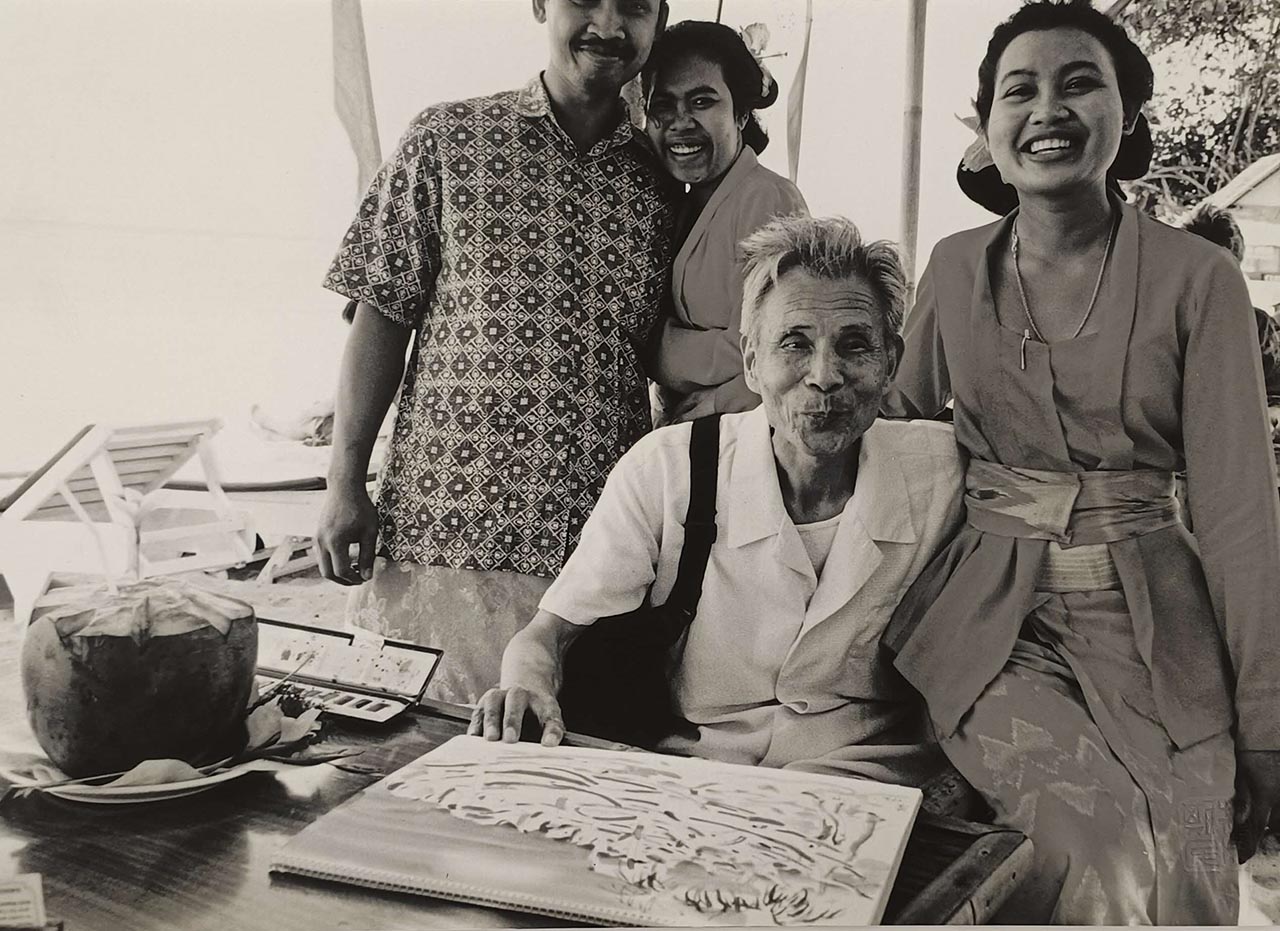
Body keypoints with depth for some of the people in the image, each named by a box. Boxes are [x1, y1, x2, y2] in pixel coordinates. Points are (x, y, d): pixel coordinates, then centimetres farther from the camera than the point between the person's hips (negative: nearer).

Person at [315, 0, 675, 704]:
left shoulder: (661, 179, 10)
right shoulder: (447, 139, 4)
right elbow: (381, 317, 2)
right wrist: (345, 485, -3)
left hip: (606, 549, 2)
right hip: (444, 526, -2)